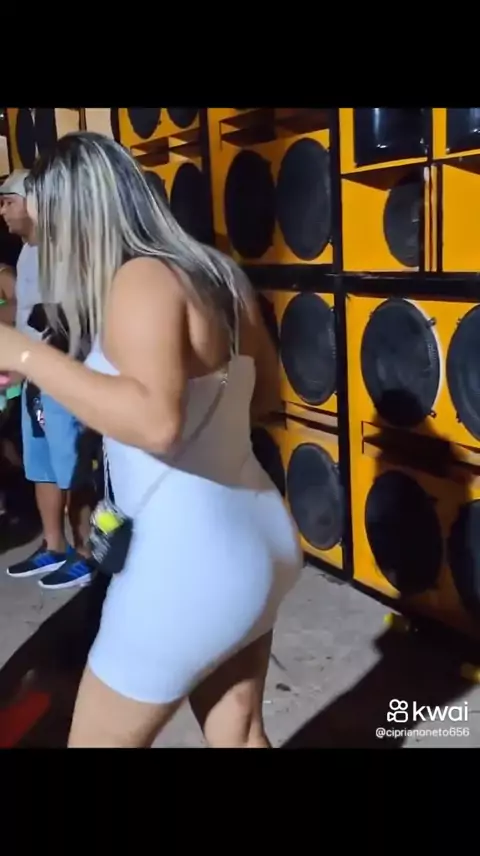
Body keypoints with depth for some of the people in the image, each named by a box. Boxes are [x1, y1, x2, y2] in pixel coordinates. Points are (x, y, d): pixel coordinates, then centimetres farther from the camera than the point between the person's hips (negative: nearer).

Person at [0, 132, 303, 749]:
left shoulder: (143, 280, -17)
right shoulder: (217, 273, 7)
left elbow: (156, 421, -33)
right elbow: (264, 394, 17)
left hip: (188, 562, -8)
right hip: (259, 541, 9)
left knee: (99, 741, 15)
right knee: (238, 737, 24)